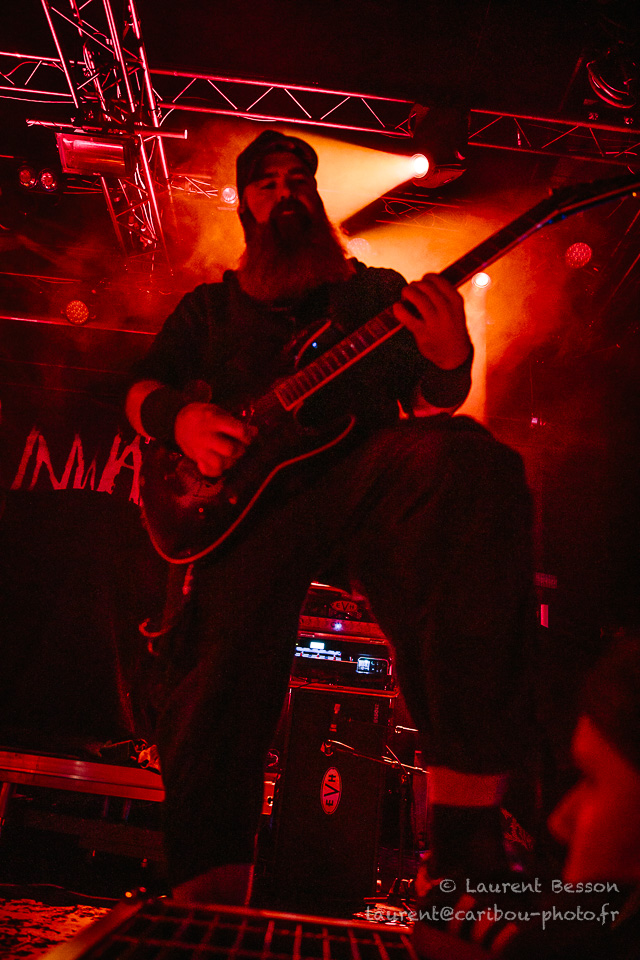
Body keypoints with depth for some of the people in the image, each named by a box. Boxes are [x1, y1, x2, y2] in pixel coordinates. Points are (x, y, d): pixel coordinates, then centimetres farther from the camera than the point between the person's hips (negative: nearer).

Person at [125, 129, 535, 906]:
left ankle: (466, 821, -38)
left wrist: (449, 364, -8)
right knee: (223, 653, -23)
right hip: (254, 491, 2)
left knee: (468, 459, -36)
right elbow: (143, 390, 25)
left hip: (368, 468, -1)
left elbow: (430, 401, 18)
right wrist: (182, 419, 0)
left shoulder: (377, 290, 27)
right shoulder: (209, 306, 29)